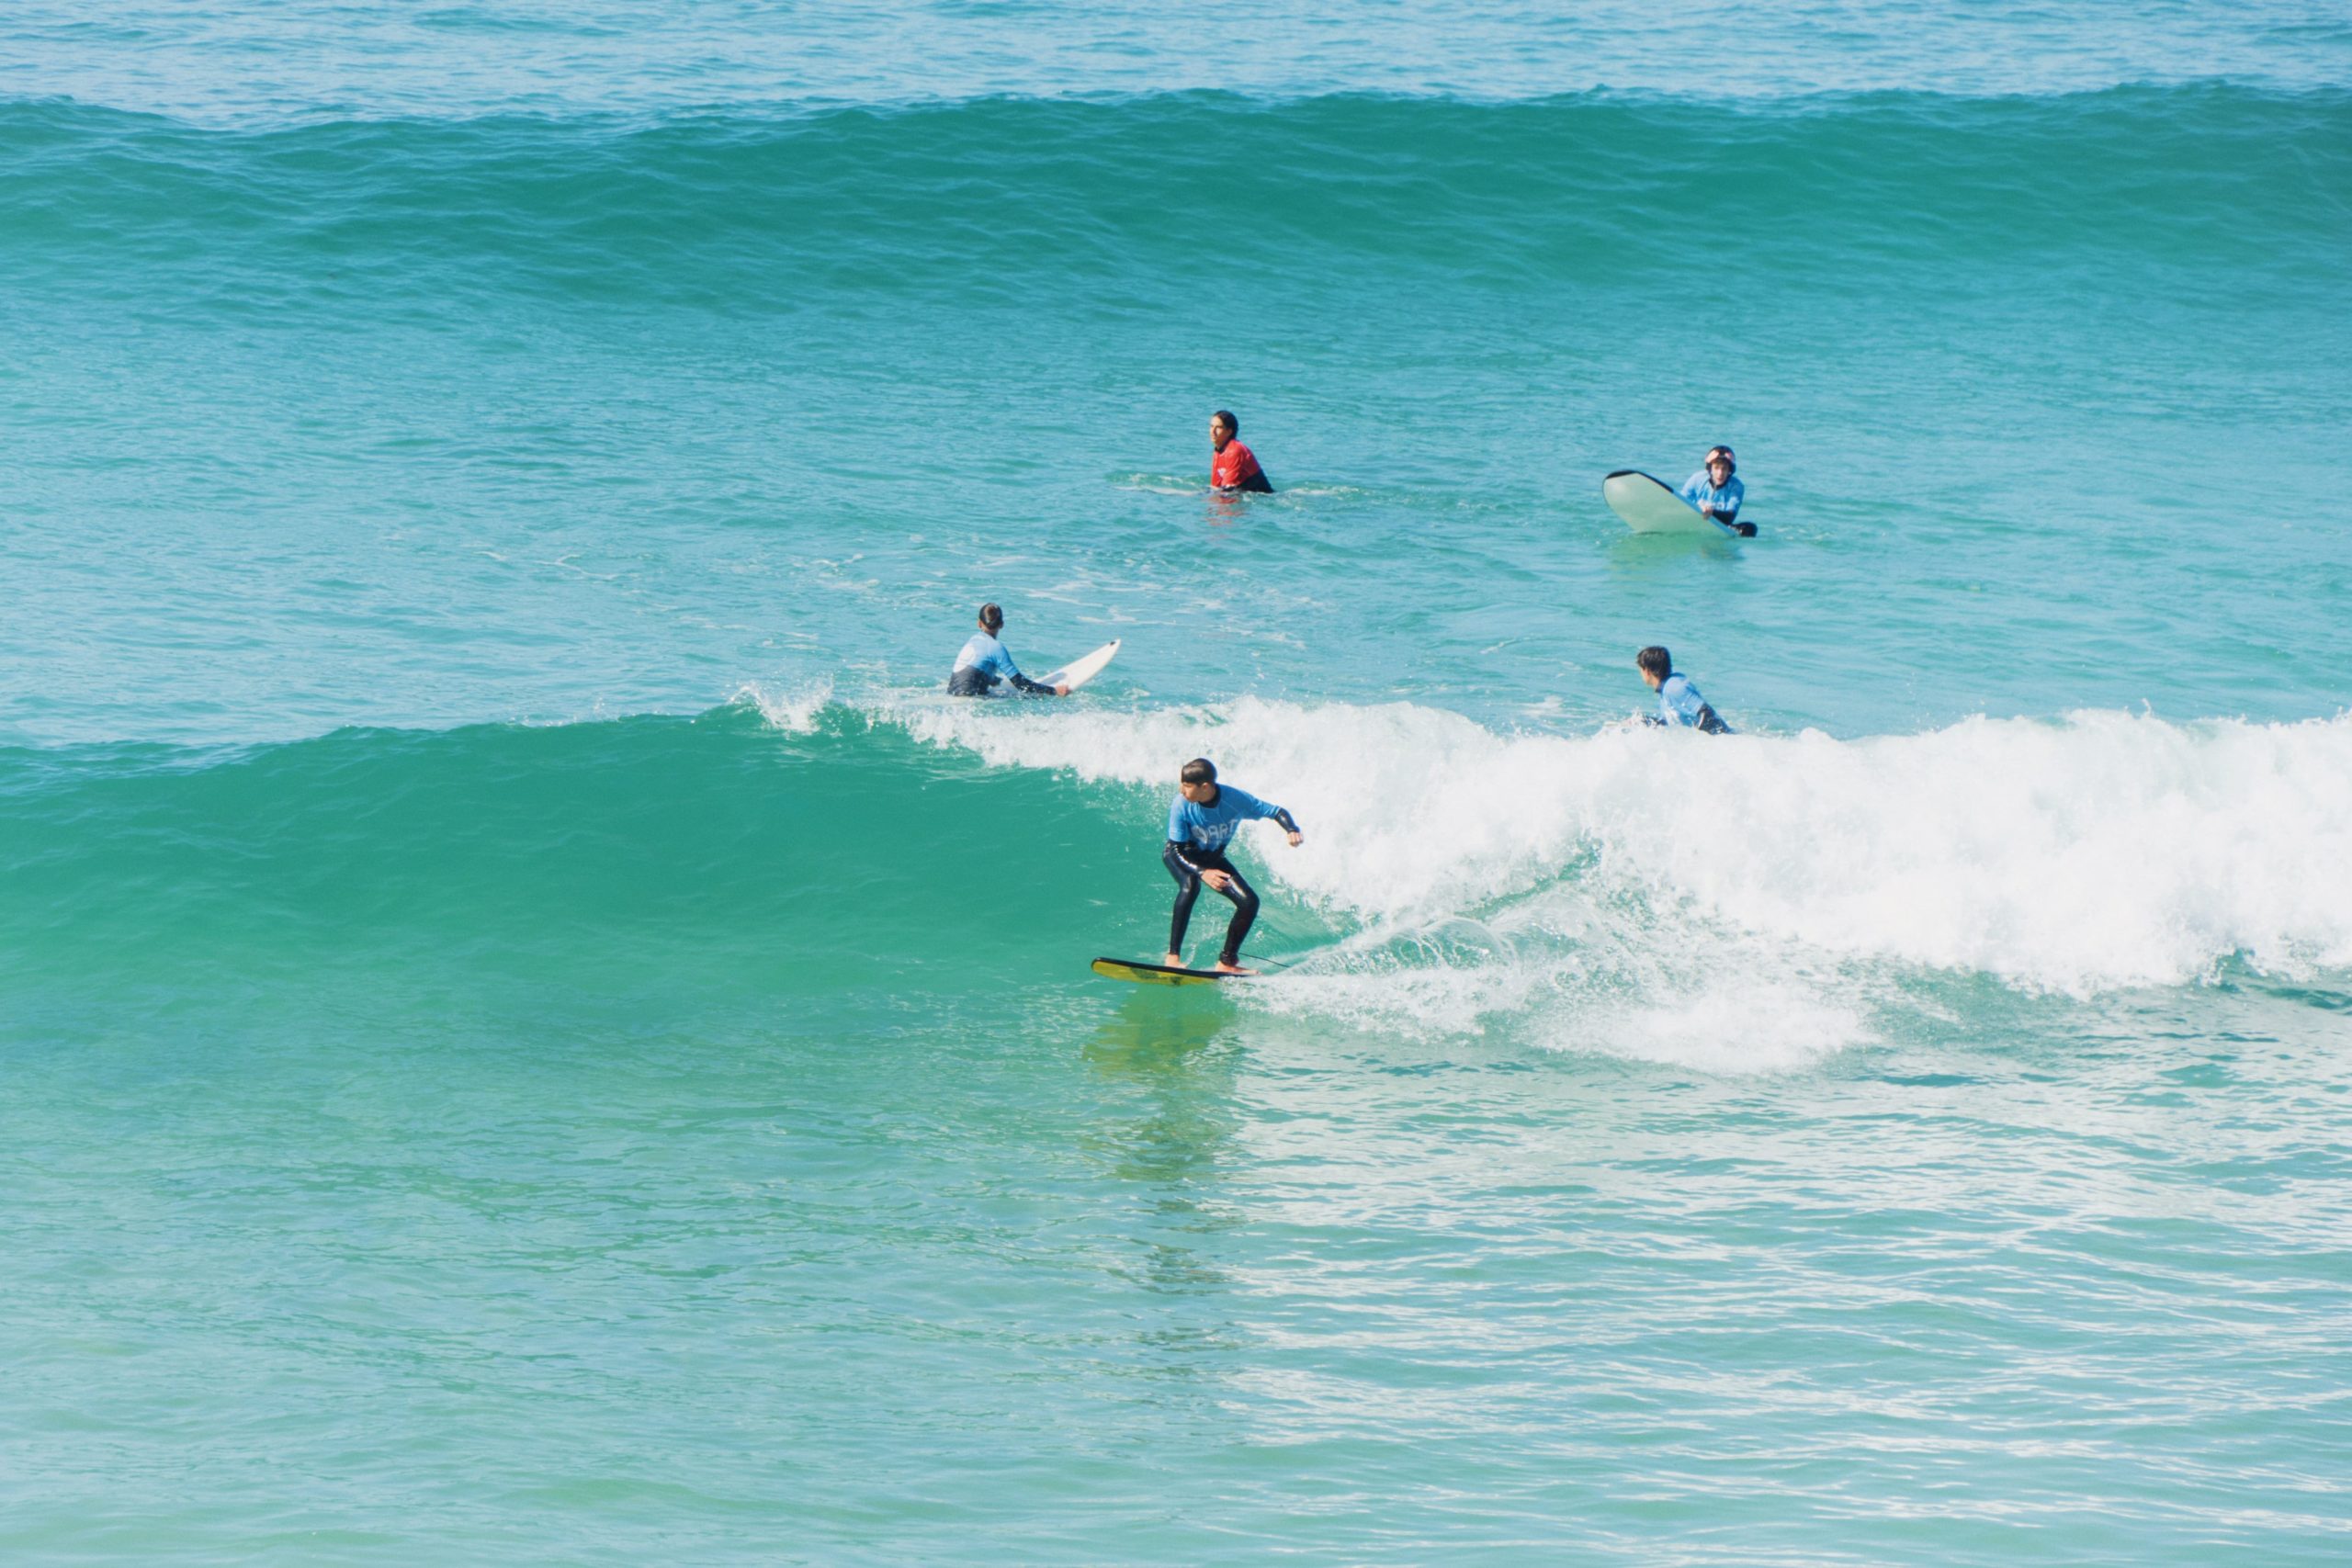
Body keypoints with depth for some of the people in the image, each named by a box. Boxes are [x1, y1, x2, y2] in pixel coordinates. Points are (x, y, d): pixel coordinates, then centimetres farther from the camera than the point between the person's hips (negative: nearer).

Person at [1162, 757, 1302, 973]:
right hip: (1180, 856, -3)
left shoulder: (1236, 799, -28)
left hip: (1213, 858, 3)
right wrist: (1203, 872, -45)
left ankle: (1227, 962, 3)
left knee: (1249, 901, -12)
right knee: (1190, 885, -36)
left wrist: (1292, 830, -39)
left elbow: (1277, 812, -17)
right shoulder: (1181, 805, -31)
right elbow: (1176, 850, -28)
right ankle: (1173, 956, -33)